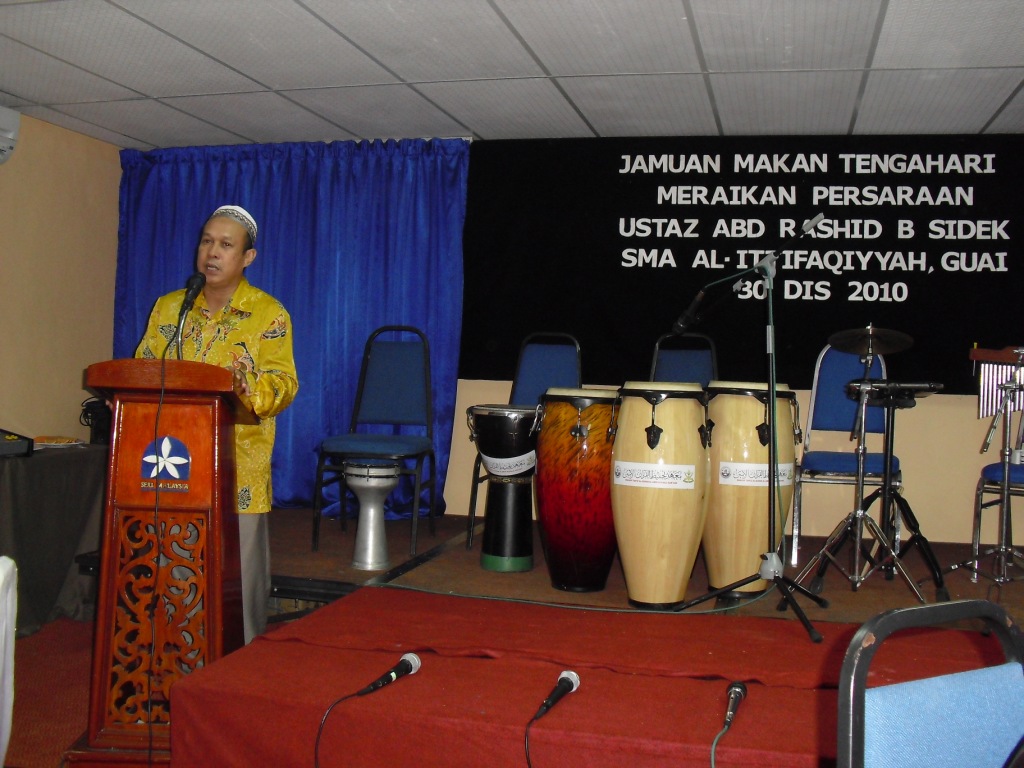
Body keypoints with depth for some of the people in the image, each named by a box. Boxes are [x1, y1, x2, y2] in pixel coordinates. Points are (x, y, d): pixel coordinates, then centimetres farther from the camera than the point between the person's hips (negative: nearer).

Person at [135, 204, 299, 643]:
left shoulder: (269, 315, 0)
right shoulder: (168, 307, 13)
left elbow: (283, 386, -7)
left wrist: (249, 385, -28)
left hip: (238, 471, -3)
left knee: (238, 574, -1)